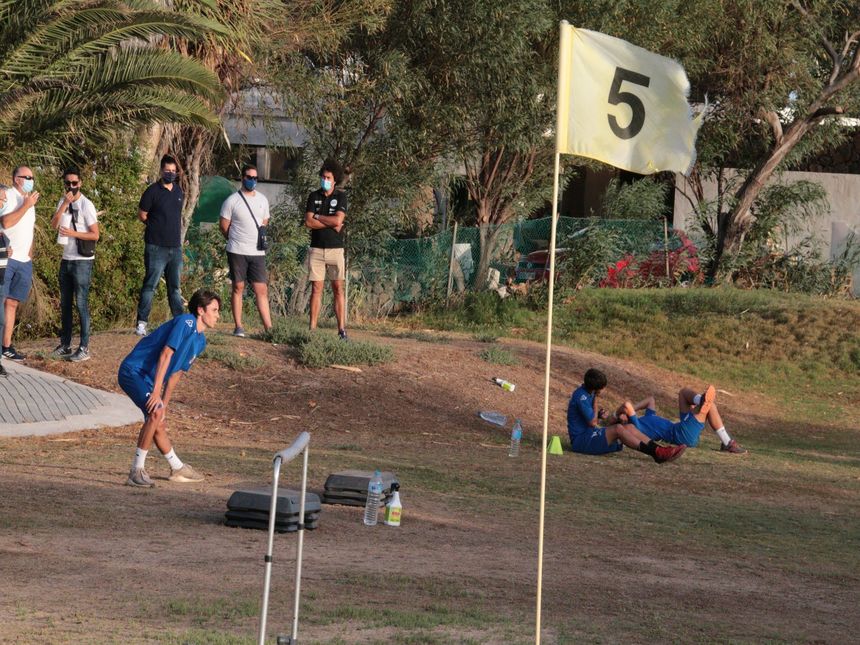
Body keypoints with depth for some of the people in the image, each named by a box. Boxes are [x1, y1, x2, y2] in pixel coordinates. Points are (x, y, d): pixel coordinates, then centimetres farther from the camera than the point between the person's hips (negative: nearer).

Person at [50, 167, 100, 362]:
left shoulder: (86, 205, -11)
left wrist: (72, 233, -23)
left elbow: (95, 235, -13)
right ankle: (65, 345, 21)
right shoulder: (63, 202, 7)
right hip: (66, 260, 7)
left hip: (82, 262, -7)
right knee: (65, 304, 12)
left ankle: (84, 348, -6)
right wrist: (65, 205, -17)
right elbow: (54, 224, -7)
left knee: (81, 304, -7)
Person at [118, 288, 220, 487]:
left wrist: (164, 404, 12)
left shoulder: (200, 341, 13)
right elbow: (165, 355, -24)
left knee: (159, 426, 17)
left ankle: (177, 469, 35)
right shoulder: (185, 322, -16)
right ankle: (137, 471, -24)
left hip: (147, 380, 10)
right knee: (155, 413, -26)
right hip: (133, 371, -10)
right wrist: (156, 393, -27)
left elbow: (175, 374, 17)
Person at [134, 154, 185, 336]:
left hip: (175, 247, 6)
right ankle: (142, 323, -7)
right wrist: (156, 226, 1)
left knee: (174, 286, 14)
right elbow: (142, 215, -2)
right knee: (150, 285, -7)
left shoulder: (178, 191, 11)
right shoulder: (153, 191, -7)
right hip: (156, 247, -6)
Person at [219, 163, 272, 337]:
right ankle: (238, 327, 5)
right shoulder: (232, 201, -4)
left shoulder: (262, 200, 10)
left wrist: (260, 239, 11)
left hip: (257, 252, 3)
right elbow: (224, 226, 1)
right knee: (238, 287, 1)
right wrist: (236, 240, 8)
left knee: (261, 290, -1)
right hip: (237, 251, -3)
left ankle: (269, 328, -5)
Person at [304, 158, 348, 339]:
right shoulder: (314, 196, 7)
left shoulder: (341, 196, 2)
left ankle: (342, 329, -2)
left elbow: (338, 219, -13)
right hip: (316, 249, 2)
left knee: (338, 289, -1)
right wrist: (331, 224, -10)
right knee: (316, 289, 0)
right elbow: (308, 222, -4)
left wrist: (317, 217, -5)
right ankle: (312, 328, -1)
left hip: (335, 249, -1)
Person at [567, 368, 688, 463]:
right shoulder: (581, 396, -20)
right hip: (580, 441, -10)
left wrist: (599, 415, -2)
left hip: (591, 436, 10)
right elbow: (592, 422, -19)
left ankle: (660, 449, -20)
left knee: (629, 427, -5)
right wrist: (595, 399, -10)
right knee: (618, 428, -29)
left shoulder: (587, 393, 10)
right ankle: (655, 452, -34)